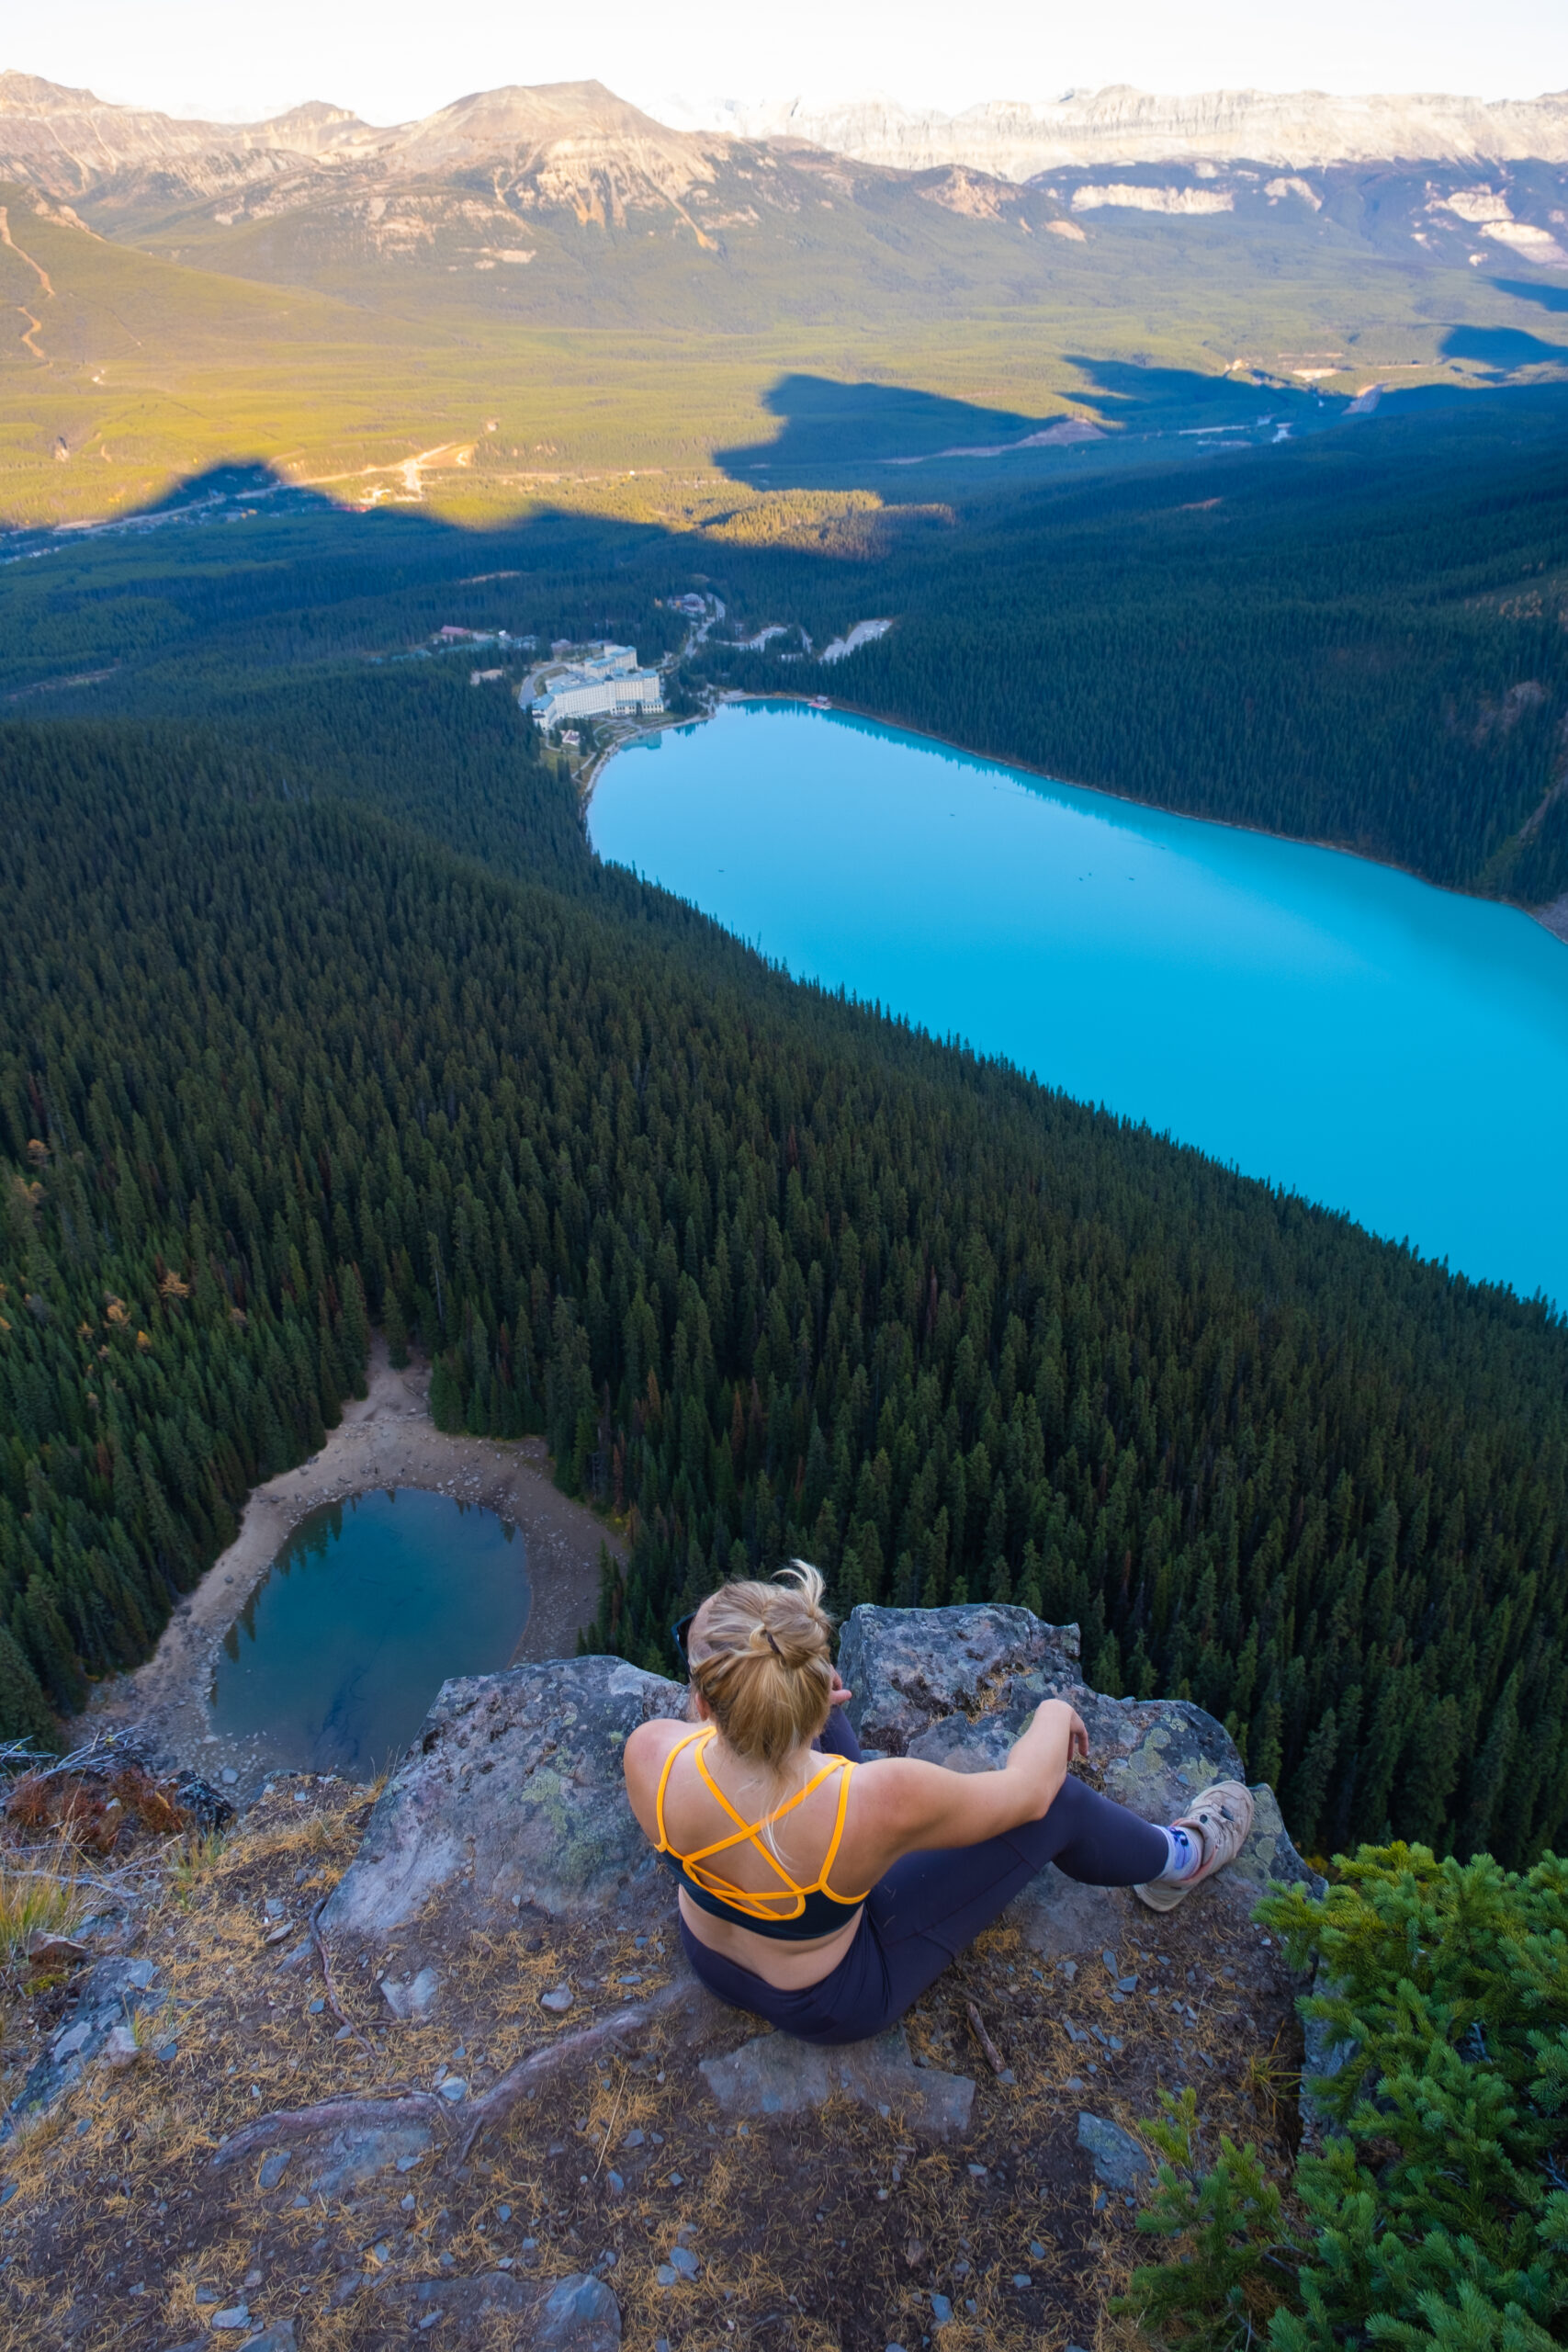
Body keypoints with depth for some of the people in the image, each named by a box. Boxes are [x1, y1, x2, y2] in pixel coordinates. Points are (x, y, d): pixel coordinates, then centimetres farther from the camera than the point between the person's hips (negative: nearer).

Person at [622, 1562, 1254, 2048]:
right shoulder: (879, 1802, -41)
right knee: (1056, 1800, 1)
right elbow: (1025, 1790, -21)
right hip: (828, 2002, -4)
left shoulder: (648, 1754, -33)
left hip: (705, 1954, 4)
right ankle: (1181, 1857, 33)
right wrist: (1054, 1715, 0)